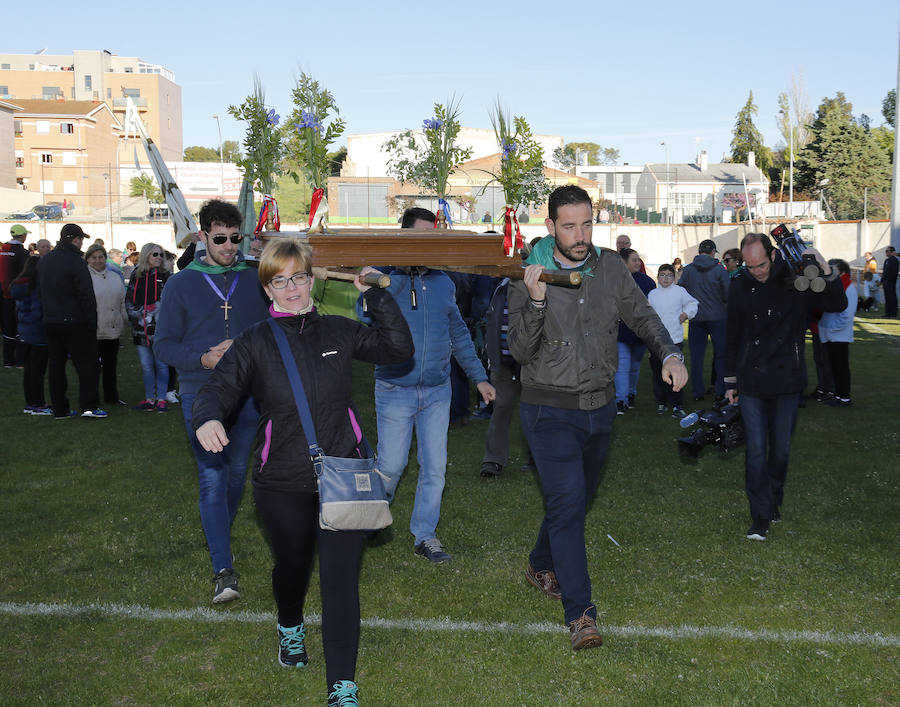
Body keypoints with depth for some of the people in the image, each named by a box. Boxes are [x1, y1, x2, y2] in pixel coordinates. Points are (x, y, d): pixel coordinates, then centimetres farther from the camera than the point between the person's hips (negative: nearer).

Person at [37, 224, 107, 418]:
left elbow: (41, 292, 19)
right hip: (75, 322, -7)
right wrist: (91, 321, -12)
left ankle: (59, 409, 13)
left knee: (56, 364, 10)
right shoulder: (76, 262, -13)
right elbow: (86, 295, -15)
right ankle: (88, 405, -7)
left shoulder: (44, 261, 13)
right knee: (87, 363, -1)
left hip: (50, 321, 7)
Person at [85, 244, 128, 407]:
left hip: (112, 330, 5)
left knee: (111, 364, 13)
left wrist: (125, 321, 12)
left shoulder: (115, 277, 14)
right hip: (91, 331, -5)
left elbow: (122, 302, 17)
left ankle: (111, 395, 23)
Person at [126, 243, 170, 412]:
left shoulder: (164, 276, 2)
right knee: (146, 366, 7)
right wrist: (135, 316, 1)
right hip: (140, 328, 3)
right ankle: (150, 399, 15)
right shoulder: (136, 276, 10)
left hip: (159, 328, -3)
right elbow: (129, 300, 15)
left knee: (160, 364, -1)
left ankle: (161, 399, 6)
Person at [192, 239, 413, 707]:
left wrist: (375, 296, -7)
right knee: (292, 565, 22)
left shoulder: (339, 332, 2)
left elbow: (398, 349, 2)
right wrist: (207, 418, -34)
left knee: (340, 578, -5)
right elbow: (220, 387, -12)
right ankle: (290, 627, 55)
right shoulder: (255, 343, -2)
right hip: (283, 484, 1)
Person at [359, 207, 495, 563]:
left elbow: (458, 333, 17)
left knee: (435, 467, 6)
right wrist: (403, 270, -30)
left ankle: (425, 535, 20)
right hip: (395, 389, -4)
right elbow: (366, 315, -27)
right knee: (391, 466, 2)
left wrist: (479, 376, 13)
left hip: (437, 390, 4)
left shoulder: (443, 282, 9)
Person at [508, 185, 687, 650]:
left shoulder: (610, 267, 1)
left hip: (600, 407, 5)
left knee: (576, 501, 19)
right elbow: (521, 352, -17)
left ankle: (542, 567, 44)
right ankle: (580, 614, -10)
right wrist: (535, 302, -33)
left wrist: (669, 354, -6)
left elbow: (642, 317, 11)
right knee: (567, 503, -15)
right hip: (550, 410, -5)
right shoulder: (530, 277, -10)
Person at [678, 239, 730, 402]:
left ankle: (698, 392, 10)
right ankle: (721, 391, 8)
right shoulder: (720, 270, -8)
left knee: (696, 356, 8)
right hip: (717, 317, -2)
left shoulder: (688, 269, -3)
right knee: (721, 355, 10)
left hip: (695, 319, 2)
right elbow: (728, 296, -8)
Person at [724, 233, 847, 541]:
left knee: (781, 448, 10)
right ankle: (761, 516, 4)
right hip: (751, 382, 1)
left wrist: (826, 271, -19)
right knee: (756, 450, -2)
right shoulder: (740, 287, 2)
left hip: (787, 379, 0)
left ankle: (774, 501, 31)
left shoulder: (797, 280, -4)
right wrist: (730, 381, 11)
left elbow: (837, 305, -4)